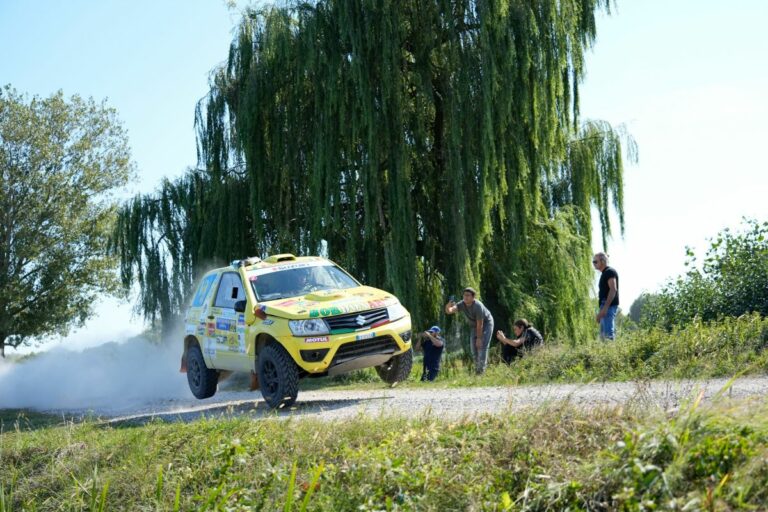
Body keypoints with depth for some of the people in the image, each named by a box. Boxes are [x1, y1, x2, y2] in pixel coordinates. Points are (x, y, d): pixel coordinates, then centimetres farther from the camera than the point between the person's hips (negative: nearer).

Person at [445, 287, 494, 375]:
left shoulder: (478, 306, -33)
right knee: (473, 348, 4)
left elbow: (480, 324, -28)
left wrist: (479, 338, -24)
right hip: (475, 326, 7)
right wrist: (448, 306, -57)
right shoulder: (462, 304, -17)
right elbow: (449, 311, -33)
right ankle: (477, 371, 16)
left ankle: (481, 371, -17)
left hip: (486, 323, -7)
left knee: (482, 346, -17)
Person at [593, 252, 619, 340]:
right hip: (605, 306, 10)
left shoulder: (610, 272, -7)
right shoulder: (604, 273, 22)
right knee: (603, 335, 10)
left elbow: (613, 289, -18)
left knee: (608, 333, -16)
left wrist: (605, 308, -25)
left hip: (609, 306, -10)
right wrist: (600, 311, 22)